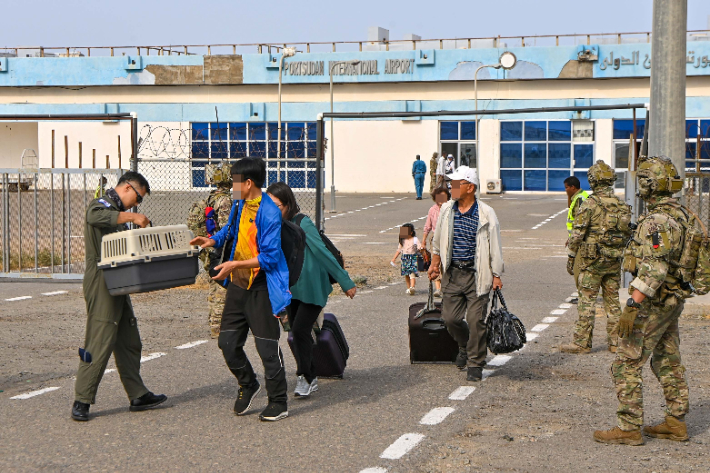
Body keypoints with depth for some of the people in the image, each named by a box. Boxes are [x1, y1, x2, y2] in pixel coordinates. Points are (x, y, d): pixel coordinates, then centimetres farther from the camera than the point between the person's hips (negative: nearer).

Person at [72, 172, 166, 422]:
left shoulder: (118, 212, 22)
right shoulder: (101, 204, -8)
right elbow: (95, 217, -33)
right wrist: (132, 216, -30)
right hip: (101, 283, -10)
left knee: (129, 342, 13)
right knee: (99, 343, -11)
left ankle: (138, 396, 19)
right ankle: (81, 401, -6)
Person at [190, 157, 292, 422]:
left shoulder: (269, 212, -18)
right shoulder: (239, 205, 8)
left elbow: (270, 257, -21)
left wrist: (236, 264, -24)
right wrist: (214, 240, 12)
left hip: (261, 287, -8)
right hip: (238, 284, 8)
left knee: (267, 346, -1)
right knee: (227, 342, 9)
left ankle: (278, 403, 11)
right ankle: (247, 385, 32)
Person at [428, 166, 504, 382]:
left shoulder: (486, 214, -7)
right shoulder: (446, 210, 5)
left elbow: (495, 246, -2)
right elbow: (438, 239, 20)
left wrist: (496, 275, -3)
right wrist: (435, 262, 21)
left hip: (477, 274, -4)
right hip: (452, 273, 4)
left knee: (476, 320, -5)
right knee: (450, 318, 2)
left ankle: (475, 364, 10)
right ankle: (465, 345, 34)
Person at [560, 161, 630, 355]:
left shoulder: (589, 204, -12)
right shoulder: (622, 205, 7)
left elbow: (577, 234, -12)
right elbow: (628, 234, 12)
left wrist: (571, 259, -3)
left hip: (591, 259, -6)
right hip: (614, 261, 6)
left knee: (587, 301, -2)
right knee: (613, 301, 11)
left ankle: (582, 342, 0)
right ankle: (615, 342, 14)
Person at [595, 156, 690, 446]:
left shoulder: (659, 220, -21)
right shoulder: (678, 214, 12)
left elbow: (653, 268, -27)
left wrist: (633, 305, -29)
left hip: (653, 302, -10)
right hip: (673, 299, 10)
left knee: (627, 364, -5)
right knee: (668, 362, 16)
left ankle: (628, 428, -3)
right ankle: (675, 423, 22)